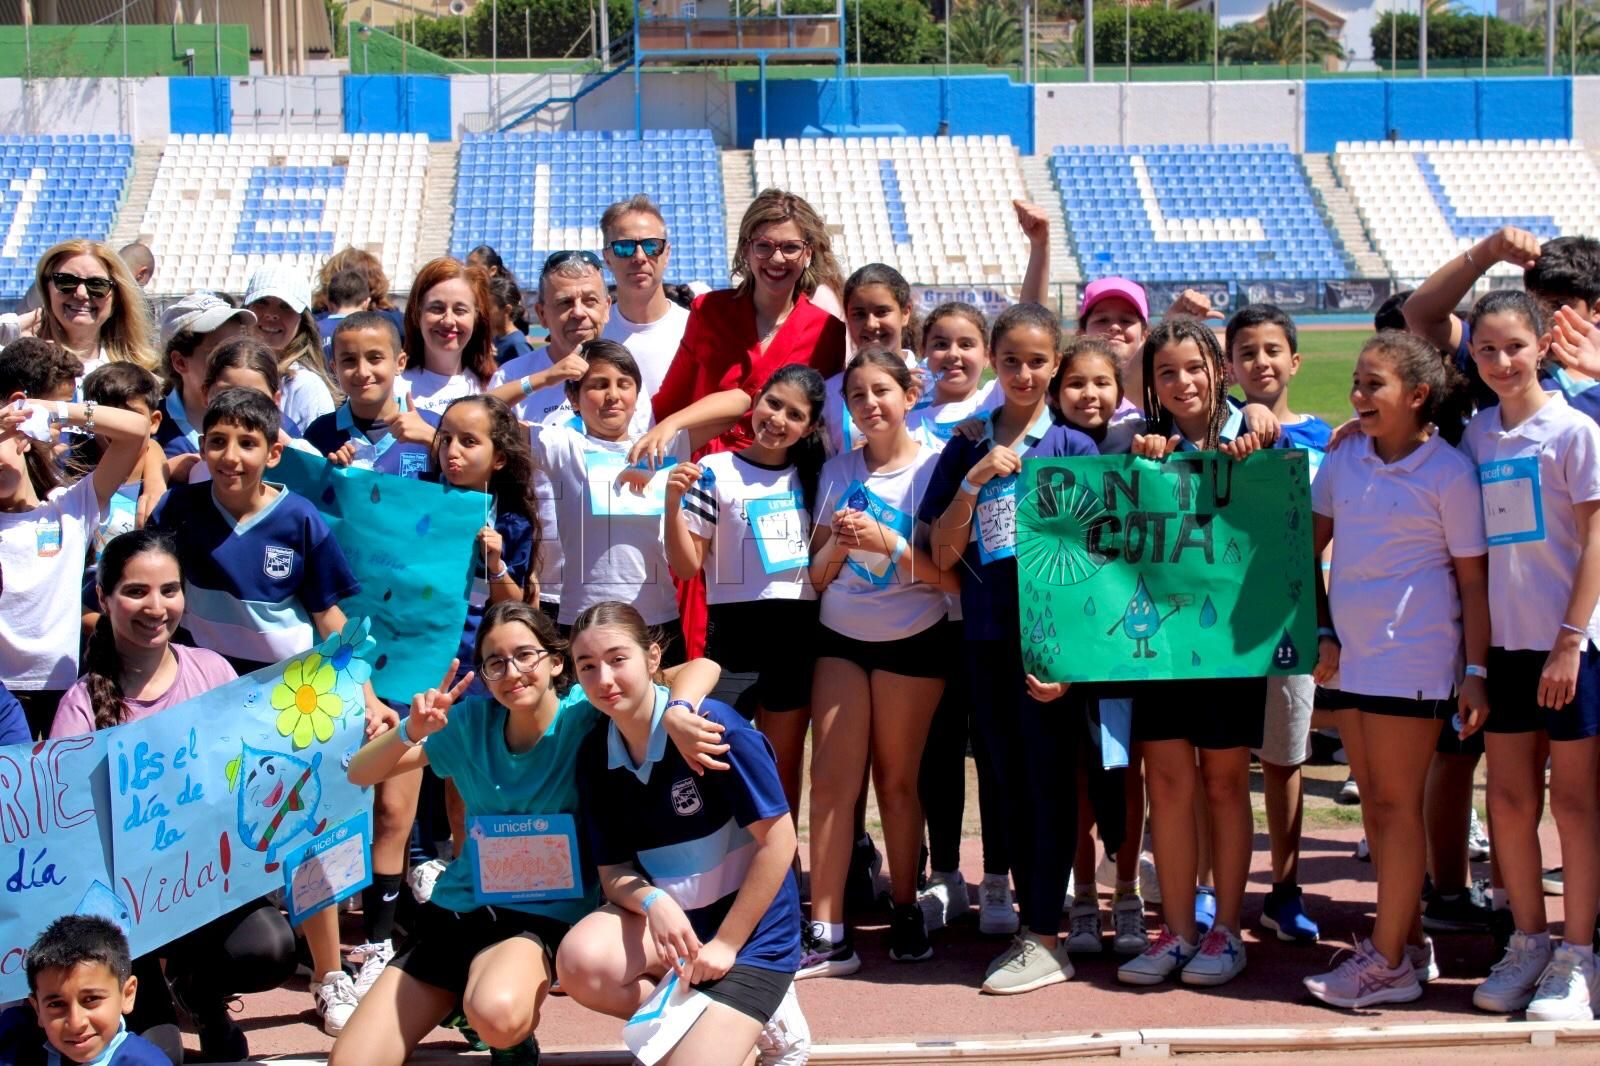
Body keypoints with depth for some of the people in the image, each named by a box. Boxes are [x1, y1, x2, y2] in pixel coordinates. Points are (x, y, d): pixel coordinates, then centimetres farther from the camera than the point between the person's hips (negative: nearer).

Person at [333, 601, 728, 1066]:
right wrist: (411, 732, -21)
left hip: (544, 912, -4)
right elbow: (360, 774, 0)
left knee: (497, 1014, -38)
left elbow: (702, 666, -20)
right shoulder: (471, 722, -1)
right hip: (455, 906, 4)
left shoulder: (585, 716, -12)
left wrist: (675, 713, -43)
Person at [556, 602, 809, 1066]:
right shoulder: (594, 756, -1)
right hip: (668, 916, 5)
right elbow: (613, 871, 2)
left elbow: (778, 839, -17)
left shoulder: (712, 726, -19)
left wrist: (726, 944, -15)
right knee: (581, 963, -26)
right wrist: (653, 902, -22)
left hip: (748, 925, -5)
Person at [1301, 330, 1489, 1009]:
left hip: (1413, 658, -6)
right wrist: (1322, 631, 6)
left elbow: (1473, 578, -7)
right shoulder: (1344, 461, 6)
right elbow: (1311, 546, 13)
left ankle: (1388, 962, 3)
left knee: (1395, 802, -2)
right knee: (1375, 801, 10)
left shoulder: (1448, 471, -9)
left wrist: (1475, 671, -10)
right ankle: (1409, 941, 21)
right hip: (1351, 652, 6)